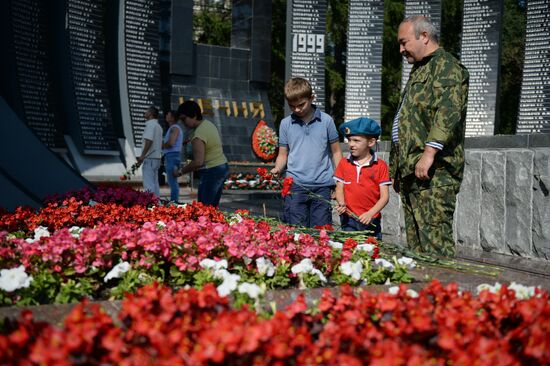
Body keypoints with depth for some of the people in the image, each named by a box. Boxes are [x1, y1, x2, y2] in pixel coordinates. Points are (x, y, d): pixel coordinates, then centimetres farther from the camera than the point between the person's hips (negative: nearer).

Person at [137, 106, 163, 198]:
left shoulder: (150, 124, -10)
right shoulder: (158, 126, 19)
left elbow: (149, 140, -21)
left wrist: (142, 155, -20)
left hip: (150, 158, -10)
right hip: (157, 157, 10)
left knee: (148, 184, -11)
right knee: (154, 183, 11)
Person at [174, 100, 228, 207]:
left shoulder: (198, 135, -20)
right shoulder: (208, 123, 10)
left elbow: (198, 162, -26)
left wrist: (181, 171, -14)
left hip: (211, 172, -10)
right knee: (213, 207, 11)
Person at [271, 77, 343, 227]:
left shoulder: (326, 121, 3)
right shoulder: (286, 124, 6)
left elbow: (336, 152, 9)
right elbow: (283, 155, 11)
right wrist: (277, 169, -10)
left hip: (322, 185, -1)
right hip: (295, 185, 1)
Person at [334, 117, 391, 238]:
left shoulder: (380, 166, -1)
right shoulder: (344, 163, 8)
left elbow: (384, 196, -2)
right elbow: (339, 189, 9)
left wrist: (371, 213, -15)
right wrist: (342, 204, -11)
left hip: (371, 221, -2)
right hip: (349, 220, 2)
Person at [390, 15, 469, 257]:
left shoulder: (446, 67, -5)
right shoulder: (419, 69, 26)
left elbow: (448, 114, -20)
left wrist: (429, 153, -27)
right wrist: (398, 169, 25)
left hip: (433, 173, -10)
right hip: (410, 172, 10)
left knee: (435, 243, -14)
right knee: (415, 244, 9)